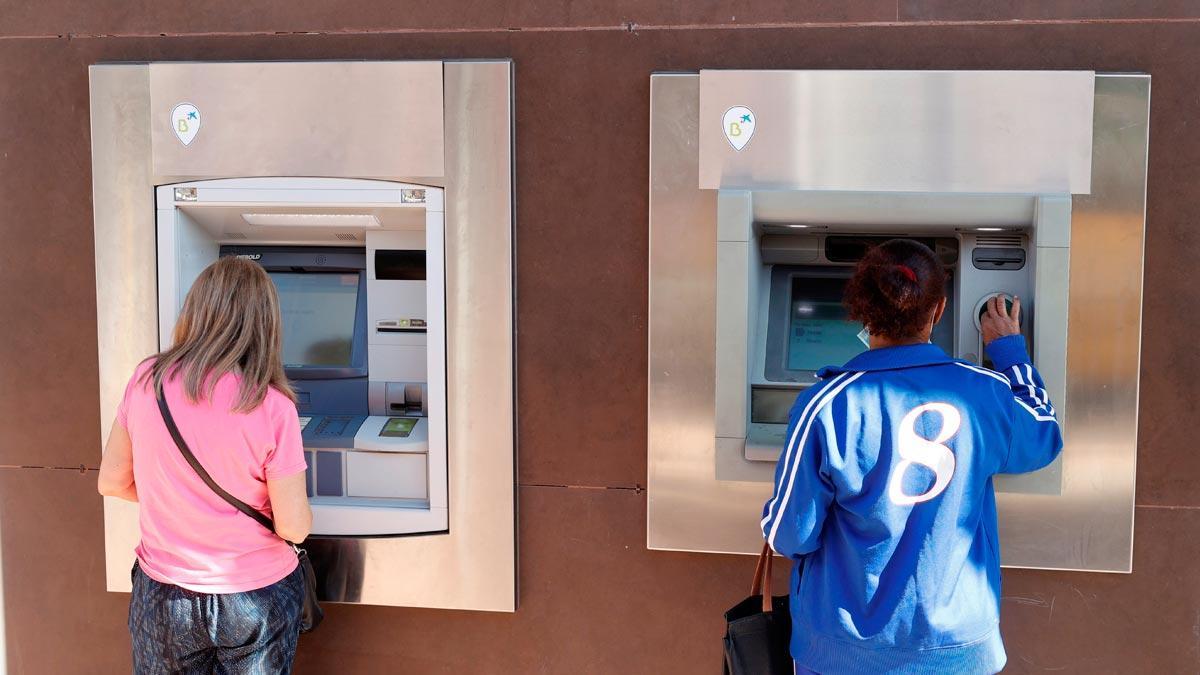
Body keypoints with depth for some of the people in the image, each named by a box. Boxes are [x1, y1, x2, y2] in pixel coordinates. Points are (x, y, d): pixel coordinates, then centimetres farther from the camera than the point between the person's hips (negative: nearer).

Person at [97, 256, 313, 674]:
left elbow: (113, 482, 1)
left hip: (163, 598, 3)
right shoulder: (272, 408, -21)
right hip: (256, 602, -2)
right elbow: (294, 528, -15)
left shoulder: (146, 381, -11)